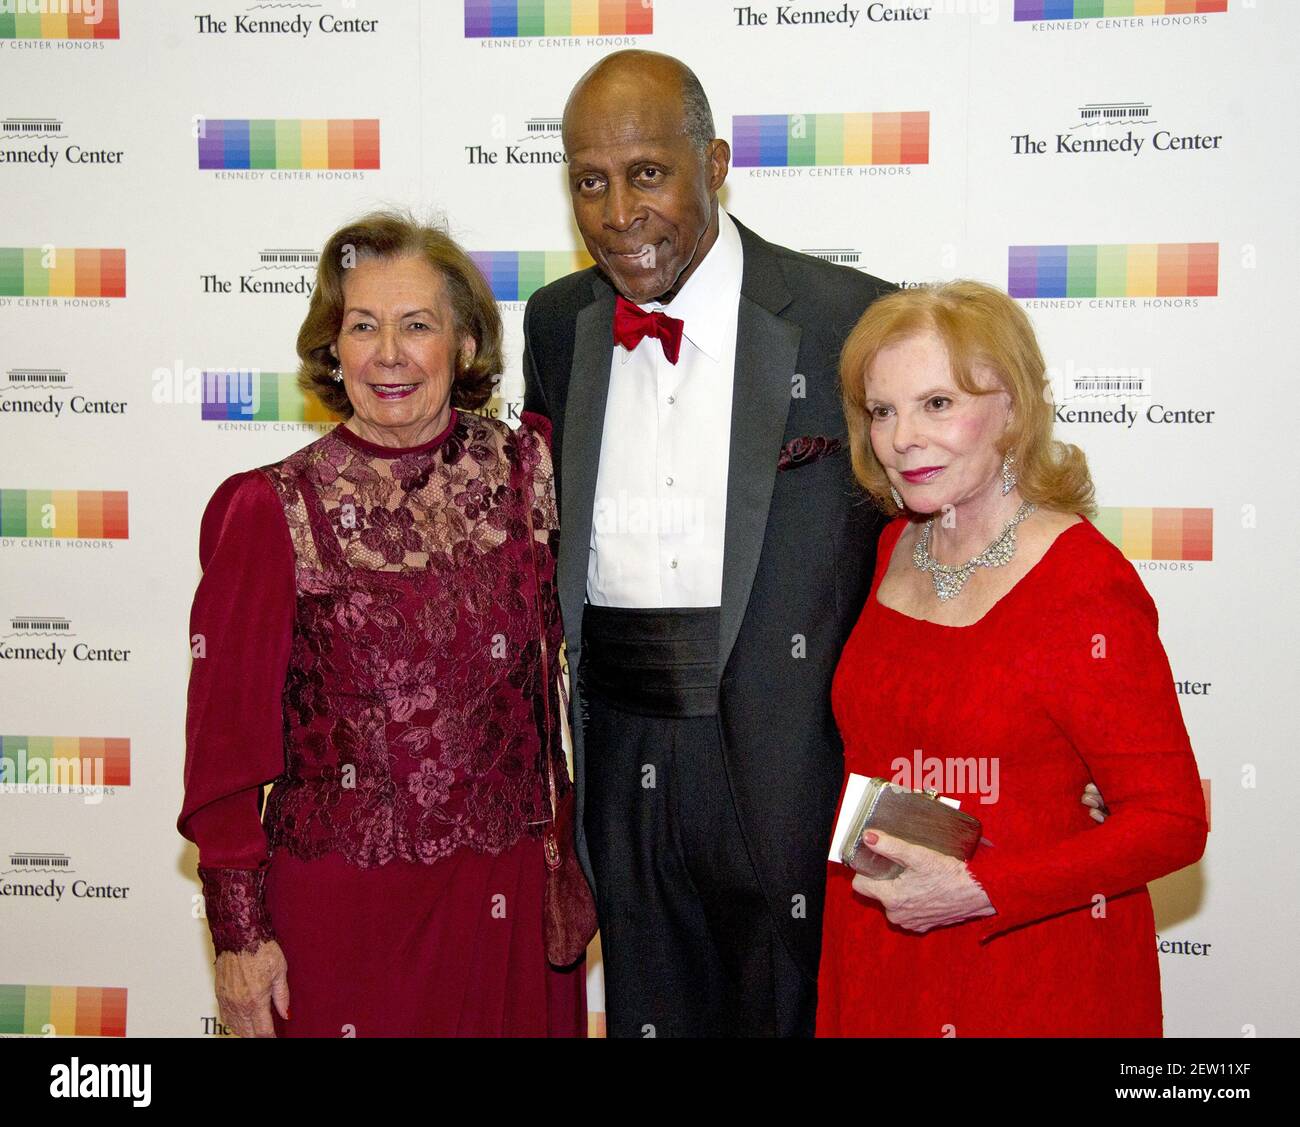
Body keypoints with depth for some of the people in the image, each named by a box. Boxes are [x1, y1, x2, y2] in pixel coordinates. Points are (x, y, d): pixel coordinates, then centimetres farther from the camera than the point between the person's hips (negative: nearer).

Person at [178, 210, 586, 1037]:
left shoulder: (526, 470, -1)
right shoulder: (272, 510, -8)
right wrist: (239, 930, -5)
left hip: (514, 900, 3)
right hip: (344, 905, -3)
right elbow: (228, 731, -5)